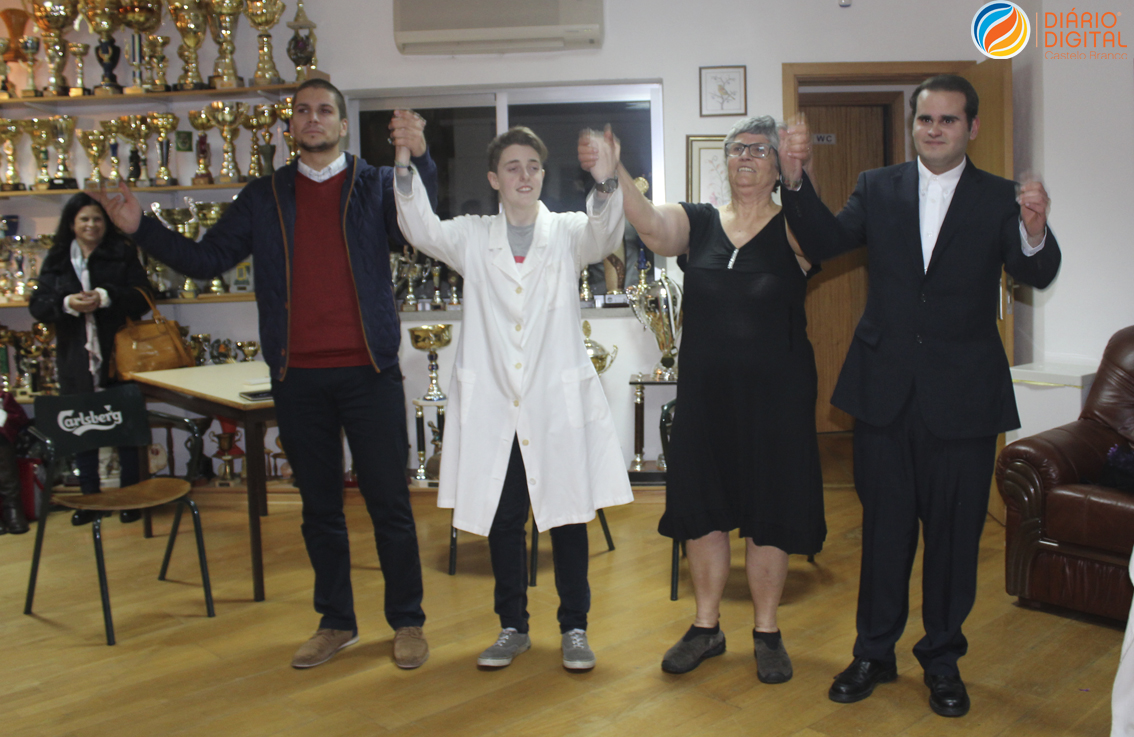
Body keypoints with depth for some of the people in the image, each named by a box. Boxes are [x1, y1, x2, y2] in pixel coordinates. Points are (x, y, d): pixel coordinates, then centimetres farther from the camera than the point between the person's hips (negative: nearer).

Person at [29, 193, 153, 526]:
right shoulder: (56, 260, 8)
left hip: (117, 357, -3)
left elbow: (142, 297, -7)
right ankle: (89, 497, 21)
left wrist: (106, 297, -21)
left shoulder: (123, 254, 1)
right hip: (76, 359, 3)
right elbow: (37, 305, 3)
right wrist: (67, 303, -16)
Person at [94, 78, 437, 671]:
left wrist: (419, 158, -28)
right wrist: (140, 228, -1)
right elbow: (206, 259, 11)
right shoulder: (264, 197, 12)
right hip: (297, 377, 3)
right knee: (318, 506, 13)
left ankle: (407, 622, 19)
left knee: (389, 503, 3)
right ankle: (336, 622, 28)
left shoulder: (376, 185, 4)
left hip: (368, 371, -3)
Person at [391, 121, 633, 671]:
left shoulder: (568, 233, 6)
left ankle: (574, 627, 21)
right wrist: (405, 162, -21)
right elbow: (422, 229, -6)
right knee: (501, 522, 9)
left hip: (558, 405, -1)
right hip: (493, 405, 1)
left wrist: (604, 180, -37)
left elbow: (604, 234, -15)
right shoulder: (473, 238, 10)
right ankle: (513, 627, 26)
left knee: (567, 517, 5)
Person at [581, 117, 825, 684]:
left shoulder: (792, 228, -2)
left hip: (775, 393, -2)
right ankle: (706, 627, 27)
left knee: (768, 512, 6)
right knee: (703, 507, 11)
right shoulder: (698, 222, 4)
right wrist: (613, 174, -36)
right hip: (704, 390, 3)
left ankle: (766, 632, 24)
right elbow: (652, 226, -17)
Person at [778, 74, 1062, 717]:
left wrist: (1036, 232, -39)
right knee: (885, 527, 12)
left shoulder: (1000, 199, -1)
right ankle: (875, 653, 28)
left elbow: (1036, 274, -16)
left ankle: (943, 660, 29)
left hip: (962, 395, -1)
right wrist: (796, 181, -26)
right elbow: (826, 243, -11)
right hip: (886, 392, 1)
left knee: (955, 532, 10)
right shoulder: (878, 188, 4)